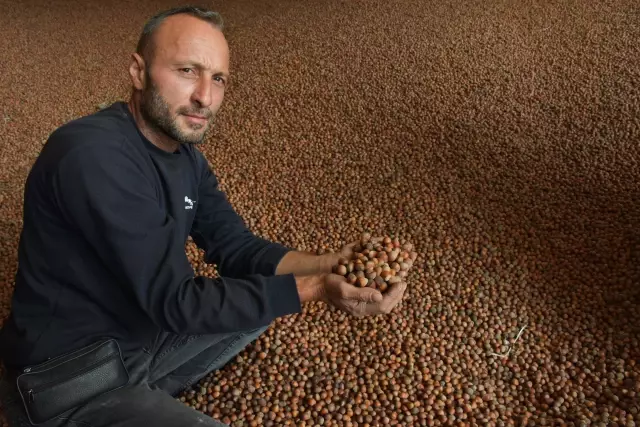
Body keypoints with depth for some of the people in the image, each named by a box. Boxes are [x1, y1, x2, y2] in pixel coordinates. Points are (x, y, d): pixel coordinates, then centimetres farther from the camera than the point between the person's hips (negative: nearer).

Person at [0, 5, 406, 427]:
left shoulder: (185, 152, 2)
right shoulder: (94, 157, -27)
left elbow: (236, 248, -1)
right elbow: (172, 300, -27)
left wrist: (327, 265, -17)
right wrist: (315, 289, -30)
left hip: (146, 332, 9)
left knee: (267, 298, 14)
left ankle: (147, 391, 10)